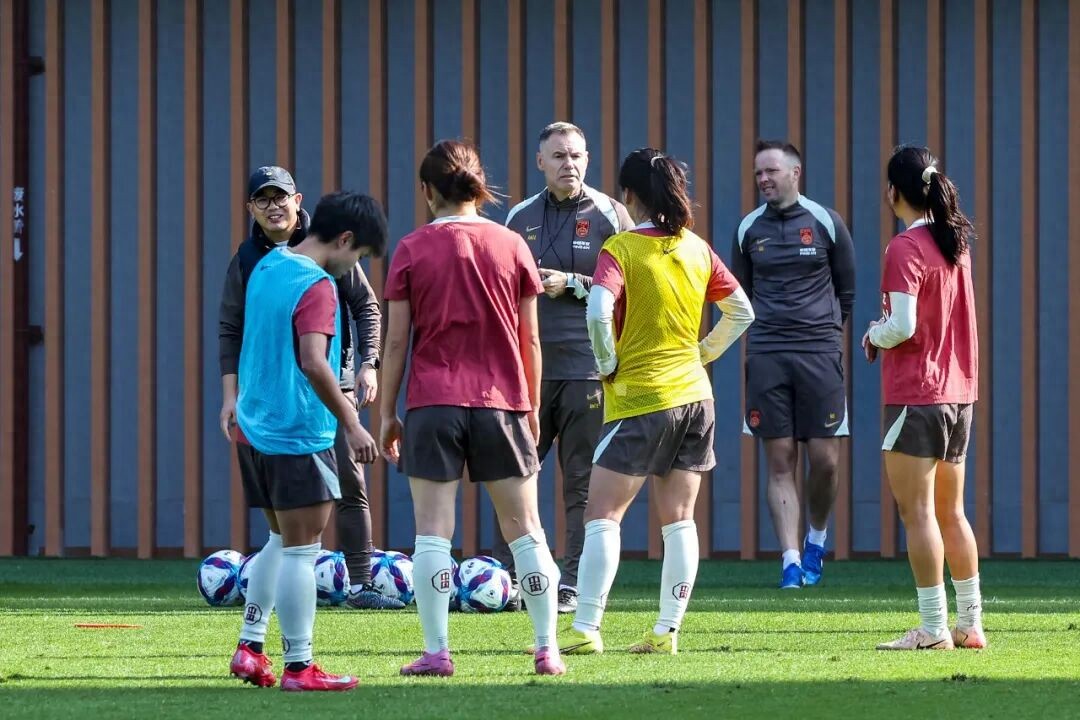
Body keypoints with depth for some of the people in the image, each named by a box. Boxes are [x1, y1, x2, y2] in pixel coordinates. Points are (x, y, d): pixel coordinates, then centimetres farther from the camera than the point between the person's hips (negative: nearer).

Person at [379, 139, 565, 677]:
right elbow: (530, 339, 7)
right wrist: (531, 407, 17)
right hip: (501, 403, 2)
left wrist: (387, 412, 6)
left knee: (432, 533, 0)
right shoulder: (511, 247, 4)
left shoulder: (412, 250, -1)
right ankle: (547, 651, 7)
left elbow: (396, 341, -1)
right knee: (525, 531, 8)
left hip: (433, 405, -2)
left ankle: (436, 652, -4)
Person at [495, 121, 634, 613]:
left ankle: (573, 584, 3)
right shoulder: (521, 217, 14)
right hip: (529, 365, 3)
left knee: (583, 480, -1)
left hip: (586, 366, -3)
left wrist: (572, 284, -11)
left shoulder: (608, 214, 3)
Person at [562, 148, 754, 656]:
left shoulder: (620, 249, -10)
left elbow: (599, 311, -25)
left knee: (602, 514, -3)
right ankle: (667, 631, 8)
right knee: (678, 519, 8)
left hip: (639, 399, -6)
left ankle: (585, 628, -10)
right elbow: (742, 312, 15)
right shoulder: (697, 249, 7)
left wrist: (607, 363, -10)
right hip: (694, 395, 6)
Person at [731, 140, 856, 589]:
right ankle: (790, 560, -3)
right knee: (779, 462, -3)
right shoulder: (749, 229, 7)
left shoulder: (825, 223, 2)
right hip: (766, 358, 1)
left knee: (824, 459, -4)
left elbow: (847, 289, 13)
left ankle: (817, 538, 22)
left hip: (819, 354, -1)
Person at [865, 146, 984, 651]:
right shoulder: (956, 242, 11)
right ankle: (970, 624, 16)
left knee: (917, 512, -5)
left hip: (915, 395, -8)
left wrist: (874, 335, 0)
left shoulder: (905, 249, -13)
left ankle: (934, 630, -8)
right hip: (959, 391, 8)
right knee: (950, 513, 15)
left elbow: (903, 327, -20)